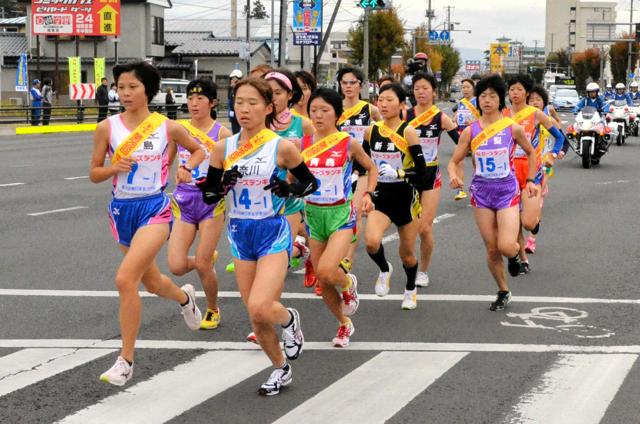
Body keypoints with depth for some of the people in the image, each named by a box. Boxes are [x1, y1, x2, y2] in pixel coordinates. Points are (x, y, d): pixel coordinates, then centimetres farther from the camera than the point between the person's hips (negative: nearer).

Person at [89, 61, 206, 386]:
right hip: (122, 209, 4)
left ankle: (125, 361, -11)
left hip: (154, 209, -4)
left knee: (125, 278, -21)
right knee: (151, 281, 20)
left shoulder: (167, 127, -4)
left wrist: (186, 168, -4)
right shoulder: (107, 128, -3)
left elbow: (198, 150, 15)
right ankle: (185, 297, 57)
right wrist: (114, 168, -16)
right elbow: (94, 174, 3)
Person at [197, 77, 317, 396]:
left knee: (259, 308, -22)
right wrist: (224, 183, -16)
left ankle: (288, 318, 13)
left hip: (273, 233, -4)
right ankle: (281, 370, 32)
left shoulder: (282, 147, -9)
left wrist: (290, 189, -18)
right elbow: (208, 195, 4)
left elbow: (310, 183, 2)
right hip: (240, 235, 4)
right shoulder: (224, 148, 0)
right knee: (255, 317, 8)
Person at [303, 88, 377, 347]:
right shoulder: (303, 144, -1)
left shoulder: (349, 144, -7)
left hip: (341, 214, -4)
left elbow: (371, 168, 9)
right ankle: (345, 324, 33)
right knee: (322, 282, 8)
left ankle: (349, 283, 12)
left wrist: (368, 194, -4)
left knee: (326, 271, -25)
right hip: (313, 214, 4)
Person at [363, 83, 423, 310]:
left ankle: (411, 290, 41)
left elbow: (421, 171, -14)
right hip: (380, 197, 2)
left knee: (407, 253, 11)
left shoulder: (408, 132, -12)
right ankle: (384, 270, 9)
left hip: (405, 198, -2)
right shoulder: (371, 131, 0)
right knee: (371, 241, -25)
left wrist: (397, 174, -27)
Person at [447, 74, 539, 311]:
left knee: (506, 247, -17)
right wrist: (453, 176, -19)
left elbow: (531, 153, 12)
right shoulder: (470, 132, -1)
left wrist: (530, 180, 5)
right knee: (491, 249, 5)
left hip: (507, 191, -2)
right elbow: (454, 161, 2)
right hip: (481, 192, 2)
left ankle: (515, 254, 21)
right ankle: (503, 292, 24)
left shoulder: (513, 128, -5)